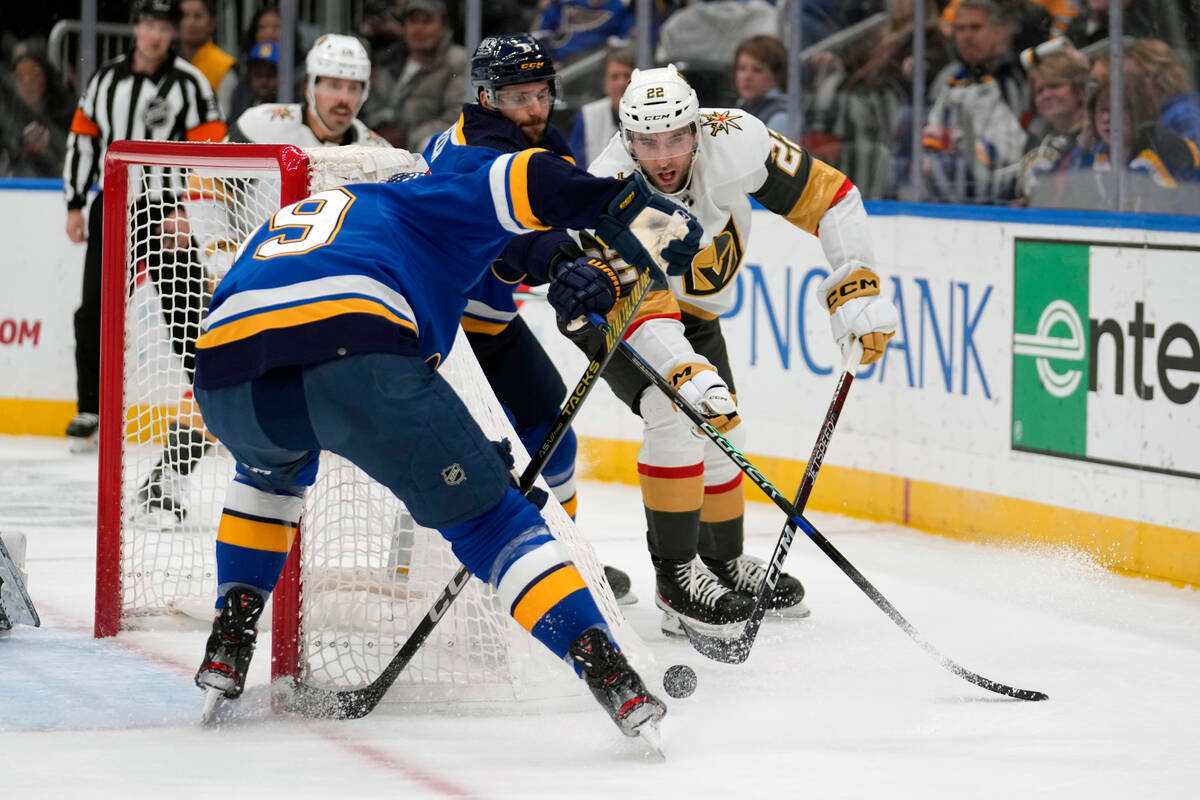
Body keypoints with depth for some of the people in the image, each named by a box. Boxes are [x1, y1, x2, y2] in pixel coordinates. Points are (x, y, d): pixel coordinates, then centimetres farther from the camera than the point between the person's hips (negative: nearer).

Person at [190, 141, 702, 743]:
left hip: (228, 374, 5)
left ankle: (228, 644, 31)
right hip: (355, 356, -5)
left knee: (270, 468, 40)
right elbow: (523, 180, 8)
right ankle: (608, 673, -6)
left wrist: (457, 452, 42)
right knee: (485, 515, 7)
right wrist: (629, 209, -1)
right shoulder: (429, 197, 30)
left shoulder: (290, 217, 44)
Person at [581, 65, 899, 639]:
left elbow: (827, 195, -19)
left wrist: (857, 290, -24)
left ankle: (723, 562, 31)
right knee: (678, 415, -25)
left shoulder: (734, 142, -29)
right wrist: (691, 374, -56)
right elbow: (642, 310, -42)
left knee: (722, 435, 9)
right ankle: (676, 574, -15)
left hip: (688, 301, 6)